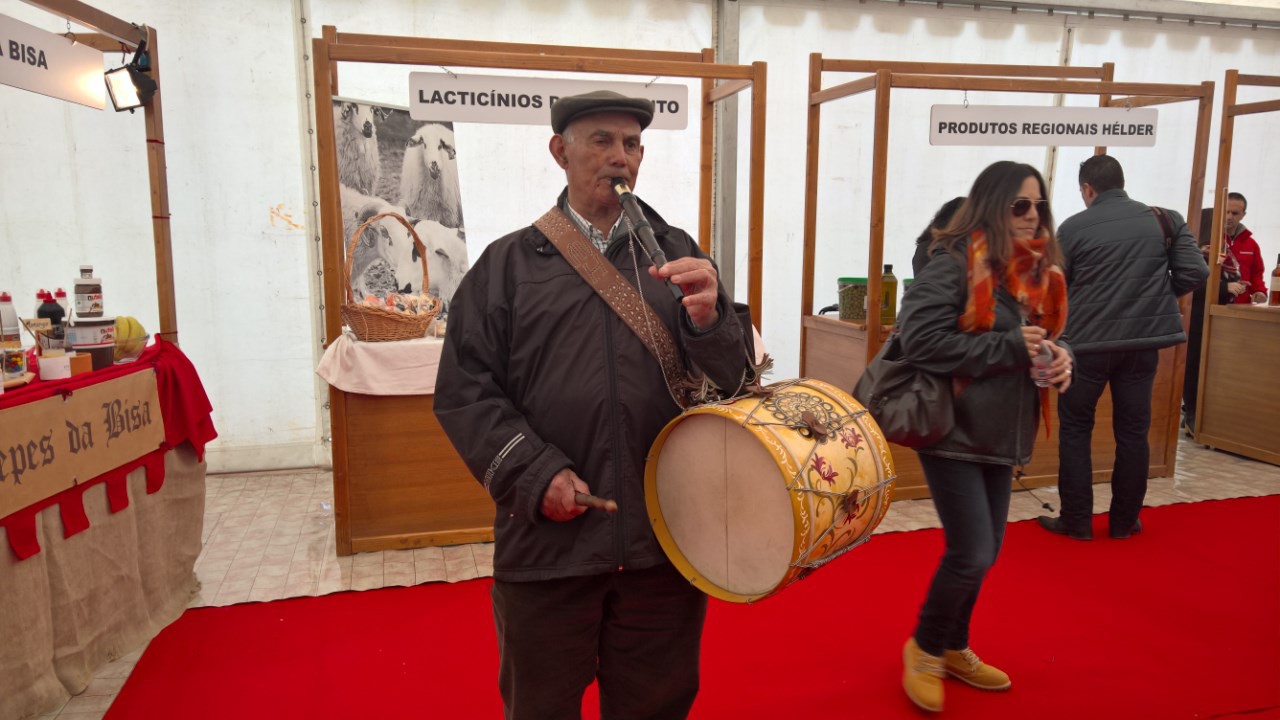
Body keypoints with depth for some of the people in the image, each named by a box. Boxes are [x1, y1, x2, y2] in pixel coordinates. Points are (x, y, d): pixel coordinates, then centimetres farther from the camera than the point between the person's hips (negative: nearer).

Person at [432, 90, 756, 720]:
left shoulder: (678, 255, 7)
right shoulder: (509, 263, 3)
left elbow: (732, 378, 1)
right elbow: (464, 391, -2)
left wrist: (707, 318, -20)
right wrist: (536, 474, -13)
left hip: (665, 542, 2)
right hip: (547, 541, -1)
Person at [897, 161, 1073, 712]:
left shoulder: (1037, 270, 10)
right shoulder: (954, 262, -15)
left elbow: (1050, 336, 19)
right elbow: (920, 339, -24)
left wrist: (1060, 356, -6)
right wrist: (1010, 348, -22)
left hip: (1002, 435, 8)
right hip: (954, 432, -8)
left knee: (983, 553, 15)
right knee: (972, 555, -6)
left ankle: (953, 649, 36)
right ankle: (924, 649, 20)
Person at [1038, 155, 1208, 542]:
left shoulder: (1073, 227, -4)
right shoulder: (1166, 219, 3)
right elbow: (1194, 273, -2)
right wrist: (1156, 295, 15)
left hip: (1086, 342, -2)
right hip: (1143, 342, 3)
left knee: (1075, 429, 11)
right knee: (1132, 431, 13)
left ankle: (1076, 521, 14)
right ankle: (1124, 521, 22)